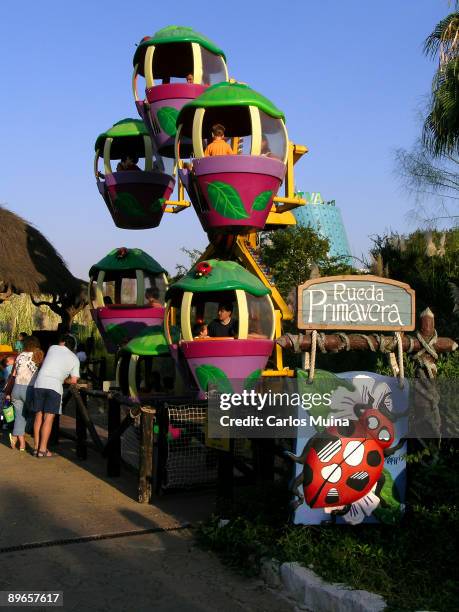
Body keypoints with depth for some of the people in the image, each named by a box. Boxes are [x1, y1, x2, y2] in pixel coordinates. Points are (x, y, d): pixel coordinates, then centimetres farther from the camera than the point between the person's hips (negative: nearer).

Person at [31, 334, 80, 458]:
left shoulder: (53, 348, 15)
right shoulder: (74, 358, 11)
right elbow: (74, 380, 5)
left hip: (40, 383, 2)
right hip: (55, 387, -2)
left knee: (38, 416, 9)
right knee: (48, 419, -2)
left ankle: (36, 447, 11)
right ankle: (43, 449, -6)